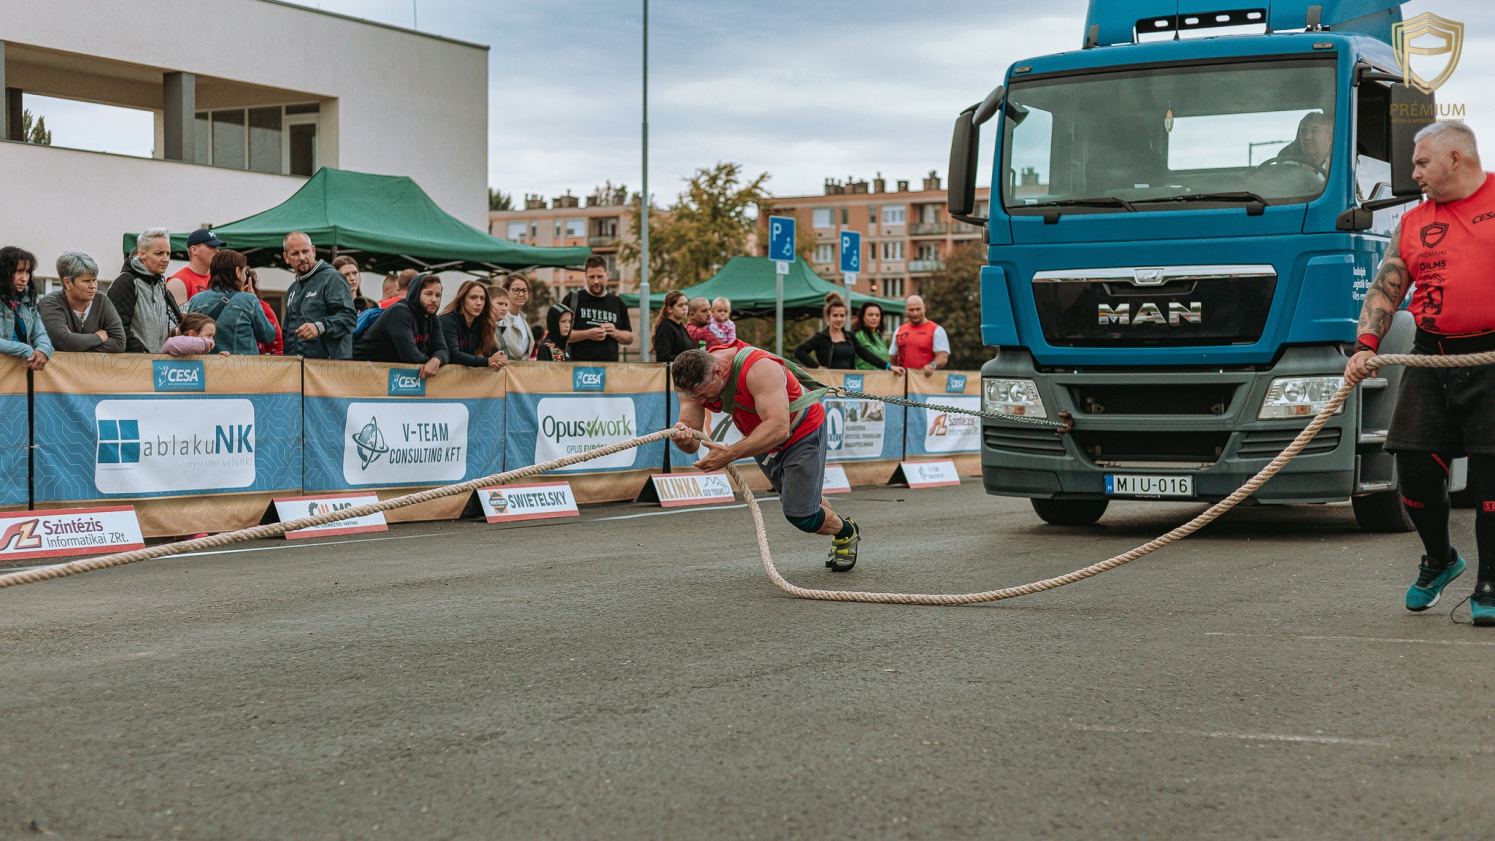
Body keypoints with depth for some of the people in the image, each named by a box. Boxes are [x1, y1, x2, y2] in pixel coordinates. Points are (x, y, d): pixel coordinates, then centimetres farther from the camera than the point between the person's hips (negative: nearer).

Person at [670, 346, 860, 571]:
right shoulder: (695, 378, -19)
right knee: (798, 502, 23)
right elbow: (692, 444, -21)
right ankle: (838, 522, 52)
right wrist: (682, 437, -46)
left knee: (799, 513, -12)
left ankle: (846, 533, 18)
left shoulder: (759, 369, -39)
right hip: (762, 440, 7)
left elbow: (779, 429, -49)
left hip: (802, 432, -7)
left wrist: (731, 453, -55)